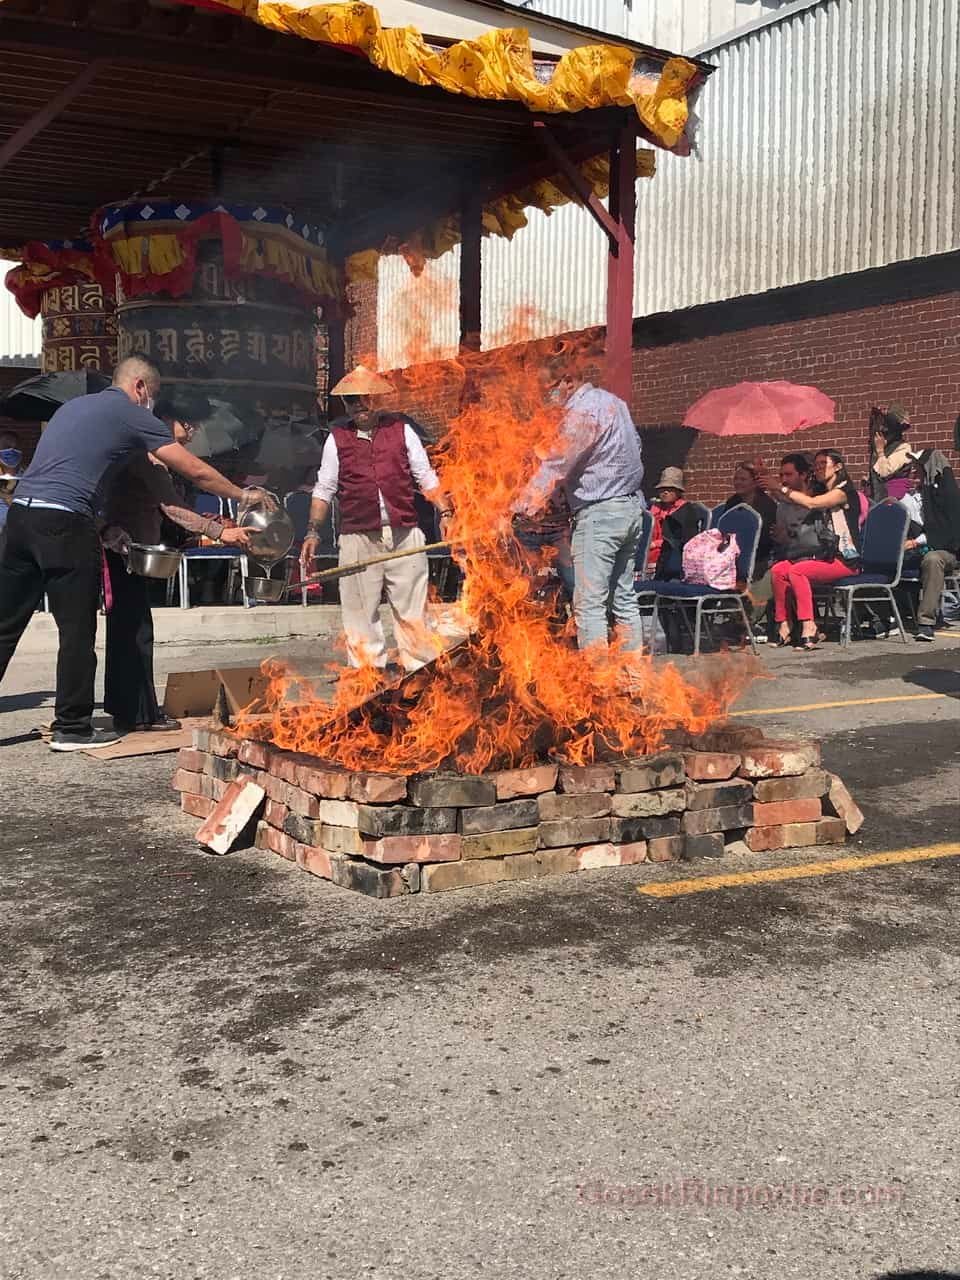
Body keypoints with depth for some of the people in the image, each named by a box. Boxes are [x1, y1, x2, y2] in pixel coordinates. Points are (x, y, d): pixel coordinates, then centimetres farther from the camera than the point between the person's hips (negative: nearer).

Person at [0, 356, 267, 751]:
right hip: (65, 523, -7)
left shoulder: (72, 406, 25)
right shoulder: (134, 416, 3)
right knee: (77, 629, 2)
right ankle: (71, 727, 8)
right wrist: (243, 496, 17)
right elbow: (197, 472, 3)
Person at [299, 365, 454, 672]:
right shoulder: (337, 438, 9)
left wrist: (445, 513, -3)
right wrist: (313, 532, 4)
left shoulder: (402, 431, 9)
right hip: (358, 539, 0)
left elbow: (426, 478, 9)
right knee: (361, 611, 2)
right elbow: (324, 489, 11)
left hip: (405, 535, 0)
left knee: (412, 611, 2)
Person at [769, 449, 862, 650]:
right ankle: (784, 626, -12)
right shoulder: (821, 492, 21)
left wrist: (783, 489, -17)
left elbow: (811, 503, -22)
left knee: (797, 571, -28)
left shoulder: (843, 491, -6)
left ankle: (809, 629, -33)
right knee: (777, 570, -10)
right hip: (825, 556, 8)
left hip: (845, 560, -8)